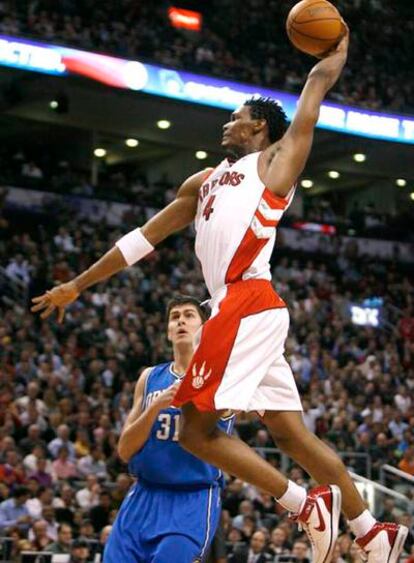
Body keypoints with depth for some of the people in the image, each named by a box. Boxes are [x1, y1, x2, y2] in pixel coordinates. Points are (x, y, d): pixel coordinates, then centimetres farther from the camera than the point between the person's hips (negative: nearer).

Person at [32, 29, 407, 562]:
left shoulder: (277, 159, 9)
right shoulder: (204, 182, 28)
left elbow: (321, 77, 11)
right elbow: (143, 238, 30)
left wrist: (337, 48, 32)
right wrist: (77, 286, 30)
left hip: (247, 302, -8)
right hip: (239, 307, 8)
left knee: (196, 428, -11)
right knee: (291, 433, 5)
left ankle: (307, 504, -15)